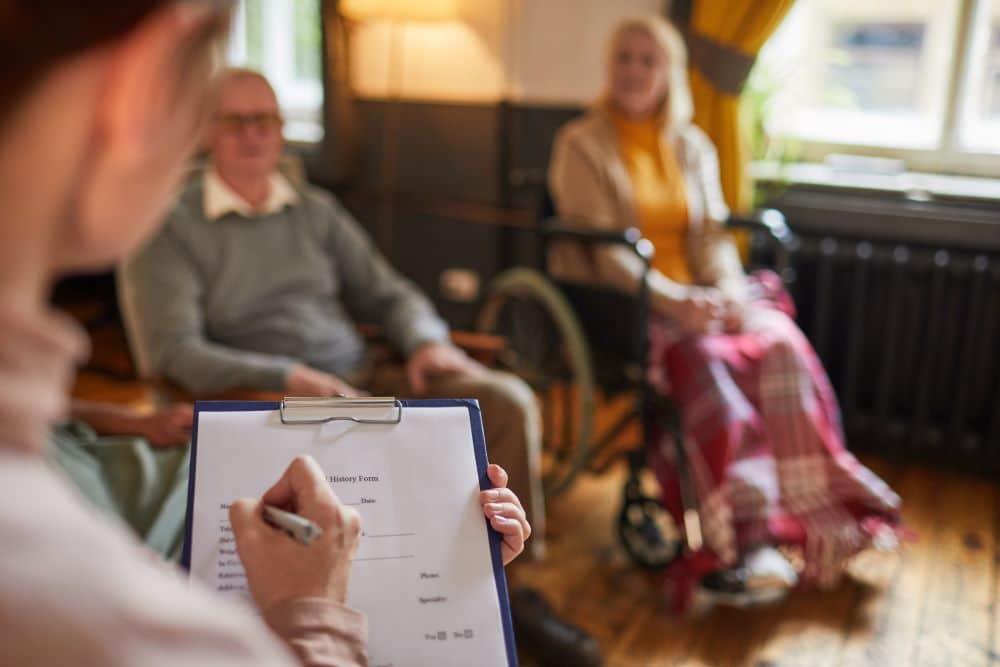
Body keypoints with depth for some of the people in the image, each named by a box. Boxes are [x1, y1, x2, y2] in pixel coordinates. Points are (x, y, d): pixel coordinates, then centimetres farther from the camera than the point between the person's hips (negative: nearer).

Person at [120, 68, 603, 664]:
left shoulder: (317, 211, 16)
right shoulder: (172, 229, 1)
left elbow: (386, 292, 18)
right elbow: (170, 351, -9)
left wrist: (428, 341, -5)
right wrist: (288, 377, -21)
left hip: (364, 375, 6)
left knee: (508, 401, -13)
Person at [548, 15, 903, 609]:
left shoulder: (693, 147, 17)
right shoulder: (583, 144, 1)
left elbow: (711, 233, 8)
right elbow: (599, 247, -10)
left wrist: (728, 292, -13)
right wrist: (669, 299, -23)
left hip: (696, 296, 5)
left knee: (781, 343, -24)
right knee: (706, 359, -34)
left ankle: (810, 517, -19)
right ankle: (737, 543, -31)